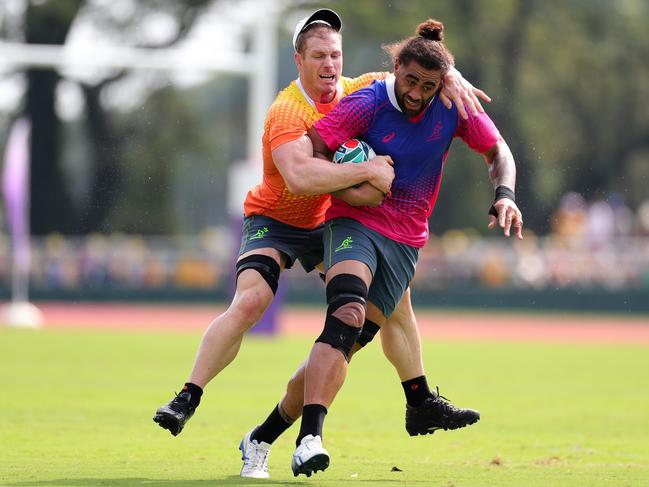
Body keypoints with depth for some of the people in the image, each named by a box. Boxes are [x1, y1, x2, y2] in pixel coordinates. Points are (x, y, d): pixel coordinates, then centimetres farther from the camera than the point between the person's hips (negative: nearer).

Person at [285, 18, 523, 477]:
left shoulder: (454, 108, -4)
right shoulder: (367, 104, -13)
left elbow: (498, 151, 6)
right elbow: (311, 151, -10)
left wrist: (505, 194, -12)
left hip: (406, 240, 4)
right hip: (354, 221, -4)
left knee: (352, 336, -2)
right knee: (347, 314, -30)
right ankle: (310, 438, -40)